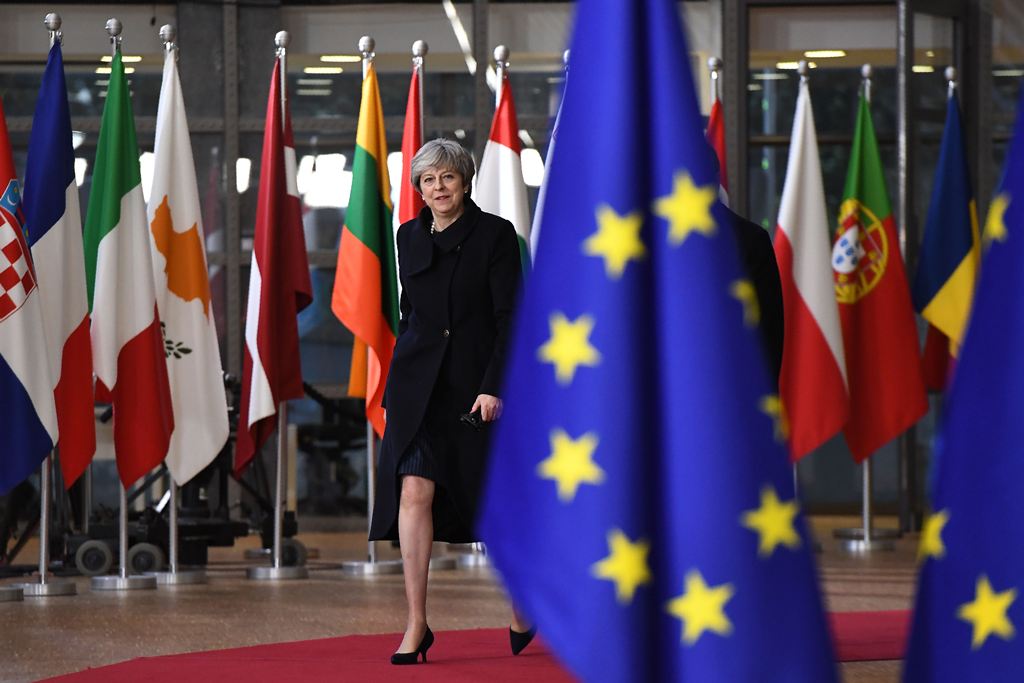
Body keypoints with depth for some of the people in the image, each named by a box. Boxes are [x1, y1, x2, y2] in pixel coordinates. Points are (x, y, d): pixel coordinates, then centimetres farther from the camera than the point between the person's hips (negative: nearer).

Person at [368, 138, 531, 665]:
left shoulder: (495, 234, -4)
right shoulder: (409, 237, 9)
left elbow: (510, 318, -8)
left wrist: (494, 386, -16)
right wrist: (401, 379, 15)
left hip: (476, 384, -3)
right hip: (418, 382, 3)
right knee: (414, 491, -11)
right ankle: (417, 626, -10)